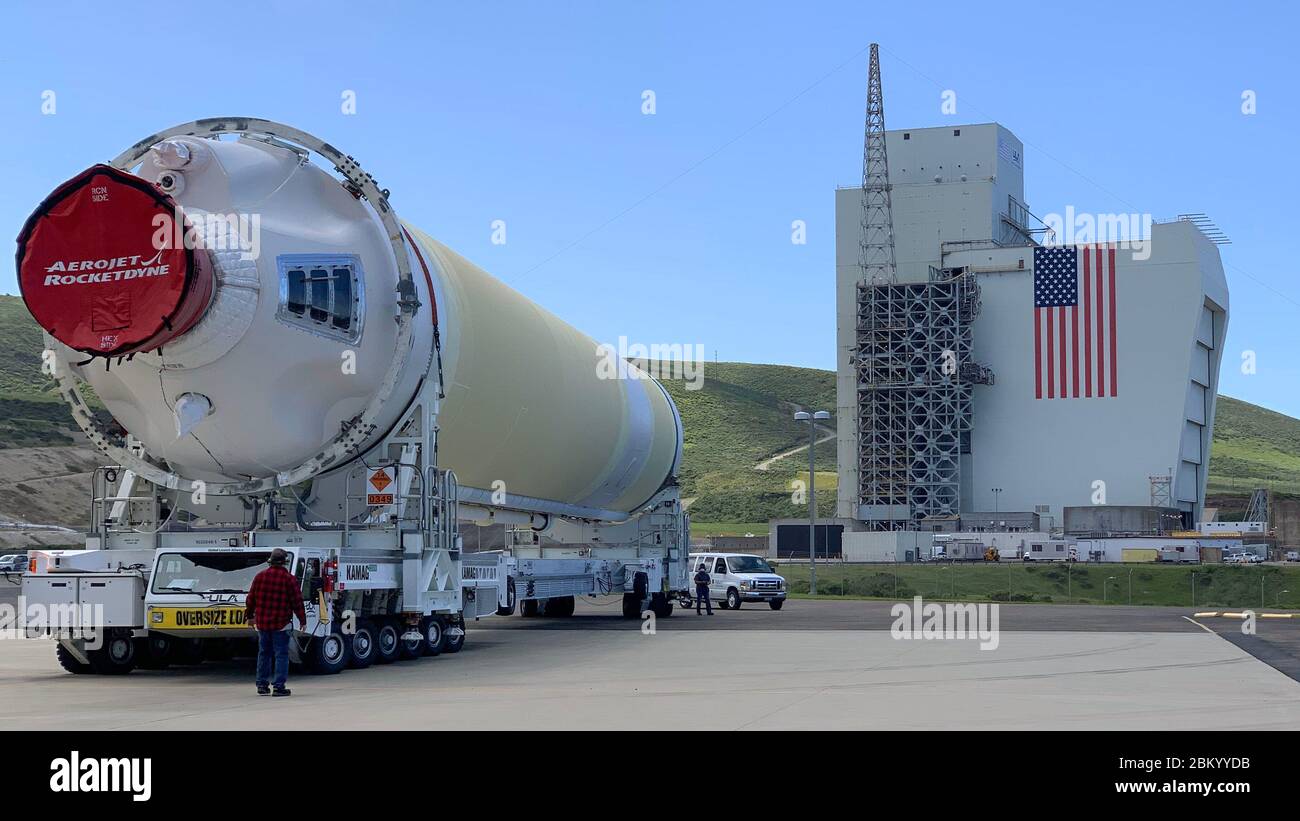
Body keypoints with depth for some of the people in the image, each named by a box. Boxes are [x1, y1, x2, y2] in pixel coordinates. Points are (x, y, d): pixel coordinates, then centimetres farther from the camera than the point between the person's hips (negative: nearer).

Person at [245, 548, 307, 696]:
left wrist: (249, 616, 24)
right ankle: (279, 686, -4)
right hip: (281, 623, -4)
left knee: (264, 653, 14)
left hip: (262, 623, 4)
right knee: (281, 654, 0)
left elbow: (251, 598, 12)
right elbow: (297, 602, -7)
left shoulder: (260, 576, 5)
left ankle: (262, 685, 17)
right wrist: (302, 620, 1)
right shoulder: (289, 579, -8)